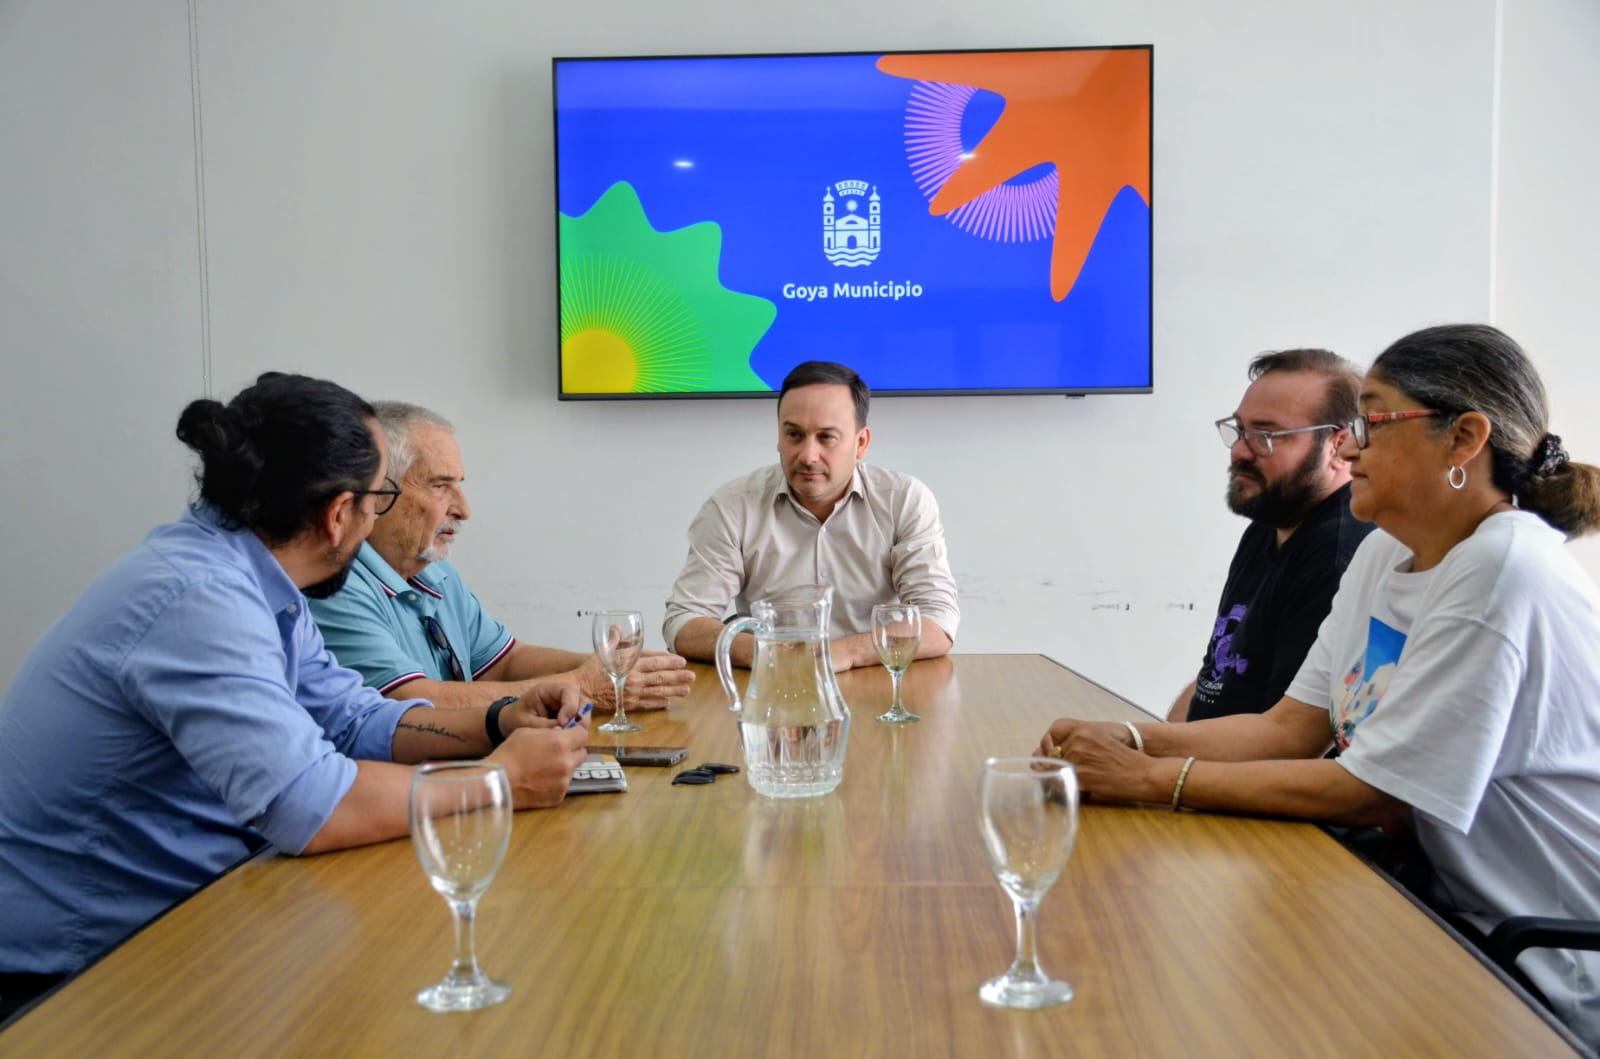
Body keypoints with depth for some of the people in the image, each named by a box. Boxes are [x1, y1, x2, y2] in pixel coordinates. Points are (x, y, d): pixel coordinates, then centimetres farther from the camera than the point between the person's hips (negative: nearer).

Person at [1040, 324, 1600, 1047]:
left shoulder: (1504, 571, -23)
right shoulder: (1384, 553, 6)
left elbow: (1372, 791, -24)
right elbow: (1290, 726, 4)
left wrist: (1151, 779, -21)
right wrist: (1136, 741, -11)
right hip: (1458, 918, 7)